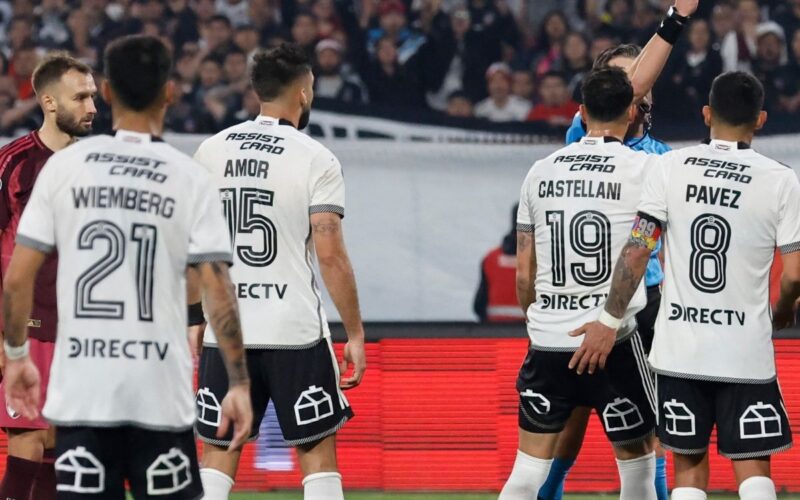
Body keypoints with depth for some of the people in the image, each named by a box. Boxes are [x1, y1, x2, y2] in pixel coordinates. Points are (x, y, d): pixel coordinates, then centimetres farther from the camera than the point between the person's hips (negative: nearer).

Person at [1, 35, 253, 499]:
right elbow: (218, 288, -6)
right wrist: (240, 382, -1)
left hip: (80, 388, 1)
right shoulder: (190, 178, -1)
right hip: (160, 393, -1)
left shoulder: (63, 166, 1)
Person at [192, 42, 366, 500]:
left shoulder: (211, 151, 6)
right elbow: (330, 255, -11)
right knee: (318, 451, 6)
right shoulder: (316, 160, -6)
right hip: (295, 332, -4)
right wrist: (355, 334, -4)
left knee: (218, 454, 9)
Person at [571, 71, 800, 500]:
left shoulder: (669, 166, -2)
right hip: (746, 352, -1)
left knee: (688, 464, 12)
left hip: (679, 350, 1)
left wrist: (609, 320, 1)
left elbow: (636, 251, -5)